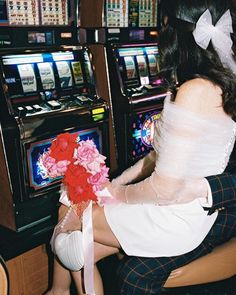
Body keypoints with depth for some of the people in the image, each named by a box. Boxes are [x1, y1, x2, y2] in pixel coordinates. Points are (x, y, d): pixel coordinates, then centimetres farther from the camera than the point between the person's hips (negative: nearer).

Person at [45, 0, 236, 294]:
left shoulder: (196, 91, -24)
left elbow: (164, 187, -24)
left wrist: (118, 194, -6)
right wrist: (118, 182, 7)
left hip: (177, 220, -8)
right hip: (192, 209, 8)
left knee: (69, 214, 7)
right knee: (82, 250, 10)